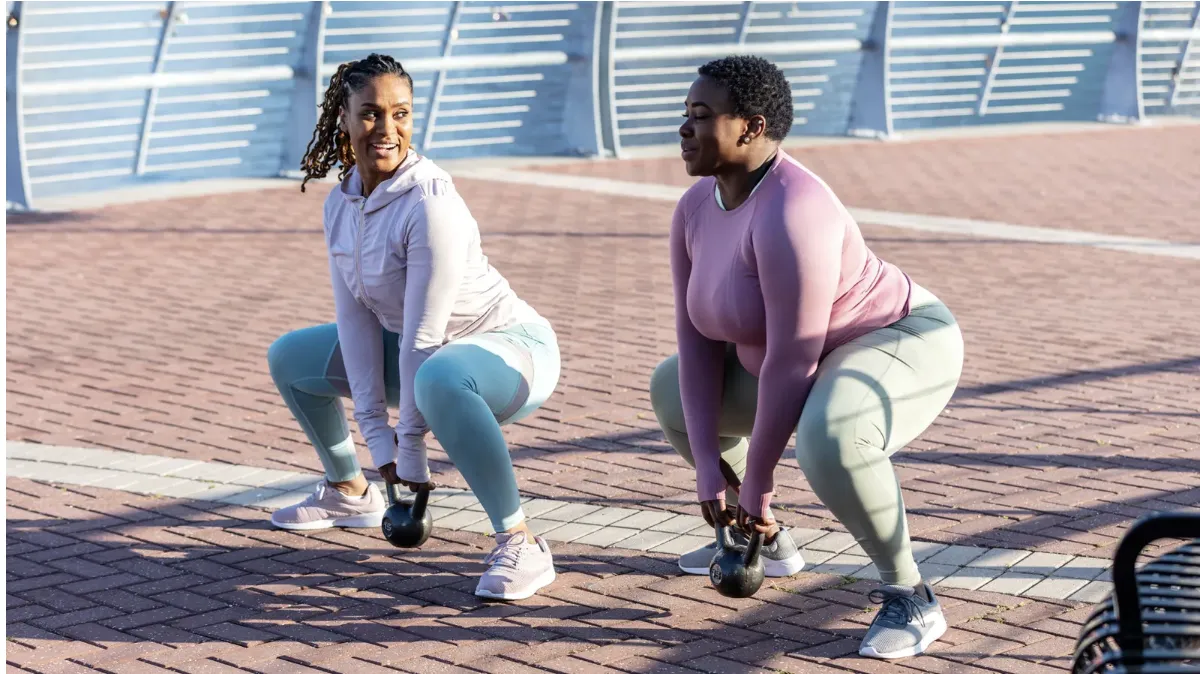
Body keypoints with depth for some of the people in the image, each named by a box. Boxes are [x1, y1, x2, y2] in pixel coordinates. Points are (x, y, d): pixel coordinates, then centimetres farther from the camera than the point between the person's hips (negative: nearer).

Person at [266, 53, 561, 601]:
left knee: (438, 379, -43)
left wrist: (410, 450, -23)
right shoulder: (341, 203, -3)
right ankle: (350, 494, 35)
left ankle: (519, 545, -33)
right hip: (416, 356, 9)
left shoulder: (430, 203, -27)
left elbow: (424, 335, -26)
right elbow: (355, 318, -4)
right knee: (290, 358, 16)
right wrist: (378, 436, -10)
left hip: (512, 349, -9)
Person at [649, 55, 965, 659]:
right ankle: (768, 541, 29)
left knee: (828, 442, -41)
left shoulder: (789, 214, -34)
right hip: (819, 361, 10)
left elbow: (791, 364, -31)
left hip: (902, 348, -10)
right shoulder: (697, 208, -5)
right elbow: (697, 339, -4)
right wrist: (709, 468, -10)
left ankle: (910, 598, -19)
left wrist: (755, 487, -23)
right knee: (671, 389, 18)